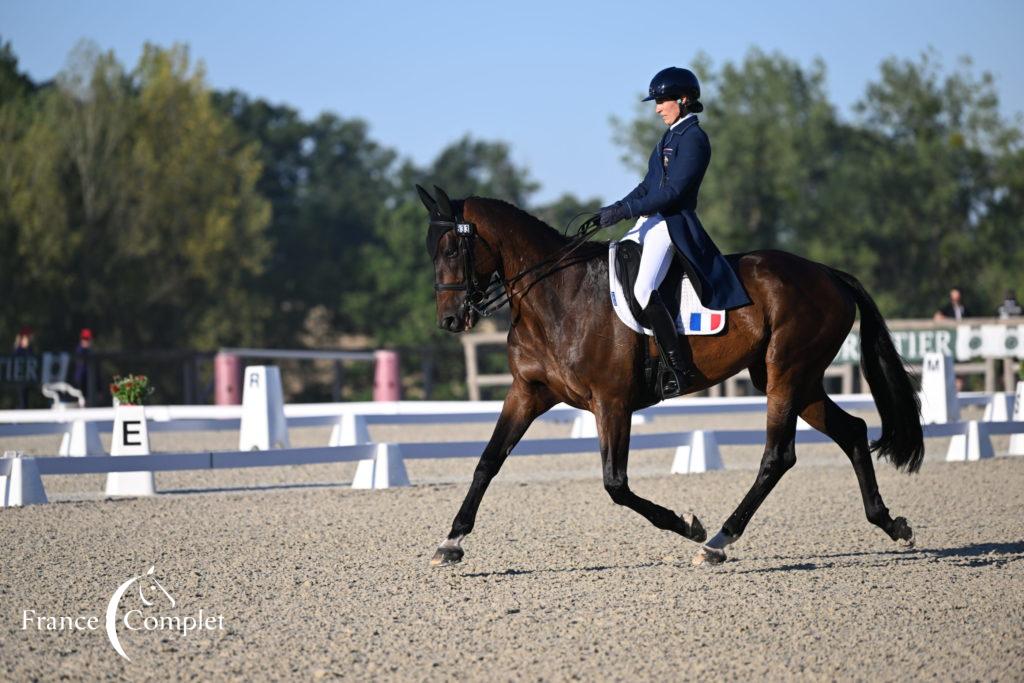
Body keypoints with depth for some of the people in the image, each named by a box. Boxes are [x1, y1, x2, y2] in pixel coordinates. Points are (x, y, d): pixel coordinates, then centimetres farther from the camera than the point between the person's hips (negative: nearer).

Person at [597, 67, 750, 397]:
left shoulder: (693, 139, -12)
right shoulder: (672, 136, 18)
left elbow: (673, 191, -19)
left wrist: (624, 211, -21)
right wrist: (613, 210, 8)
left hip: (674, 223, -11)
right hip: (652, 221, 11)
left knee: (644, 290, -27)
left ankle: (677, 369, -24)